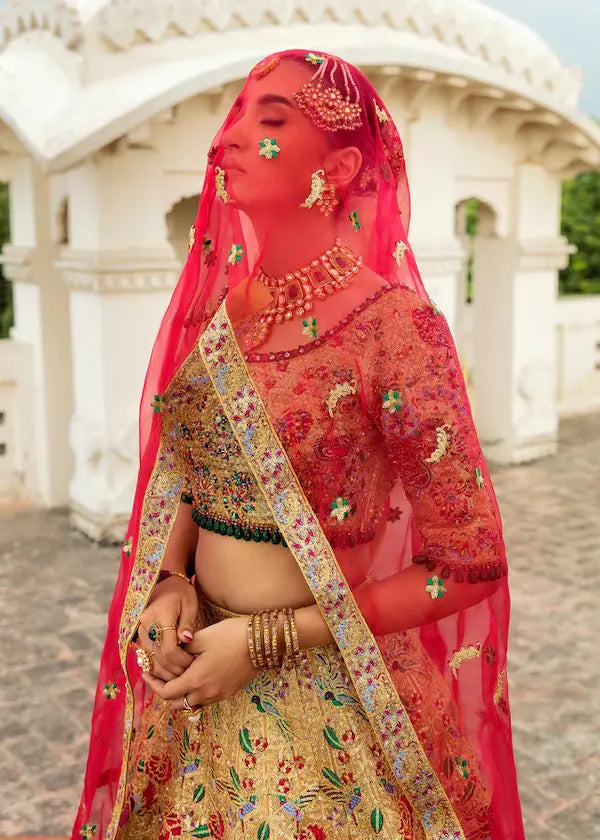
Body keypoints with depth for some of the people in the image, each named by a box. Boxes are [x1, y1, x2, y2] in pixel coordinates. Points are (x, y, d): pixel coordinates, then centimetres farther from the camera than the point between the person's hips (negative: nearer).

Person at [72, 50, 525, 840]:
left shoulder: (395, 326, -18)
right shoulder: (217, 311, 0)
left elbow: (469, 562, -15)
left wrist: (265, 641, -16)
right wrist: (171, 583, -7)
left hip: (325, 699, -5)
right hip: (198, 679, 6)